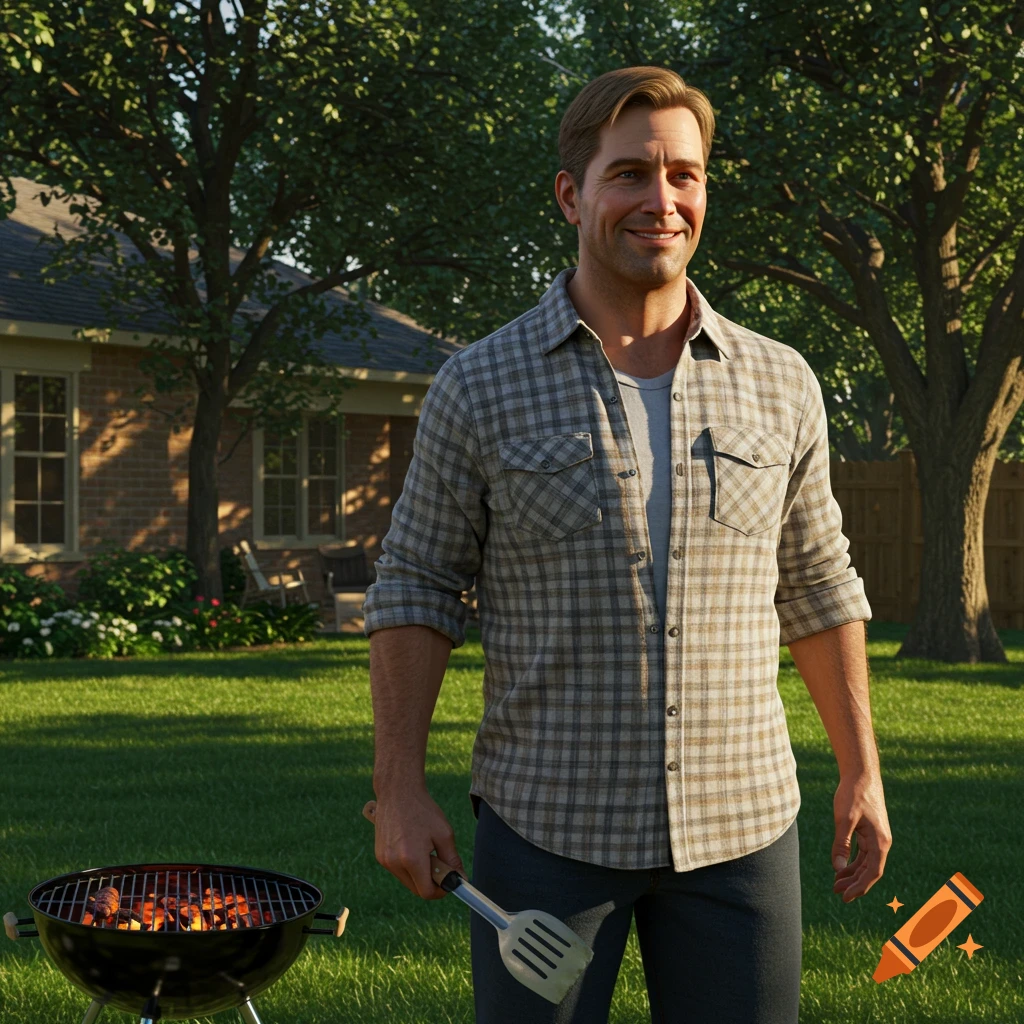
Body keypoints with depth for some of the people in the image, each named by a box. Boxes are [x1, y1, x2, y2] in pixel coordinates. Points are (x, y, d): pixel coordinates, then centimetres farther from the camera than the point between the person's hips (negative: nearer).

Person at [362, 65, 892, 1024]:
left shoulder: (779, 386, 4)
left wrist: (861, 771, 11)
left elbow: (818, 588, 12)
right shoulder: (478, 388, -3)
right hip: (544, 826, -2)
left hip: (741, 825, 2)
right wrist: (399, 787, -5)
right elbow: (415, 587, 0)